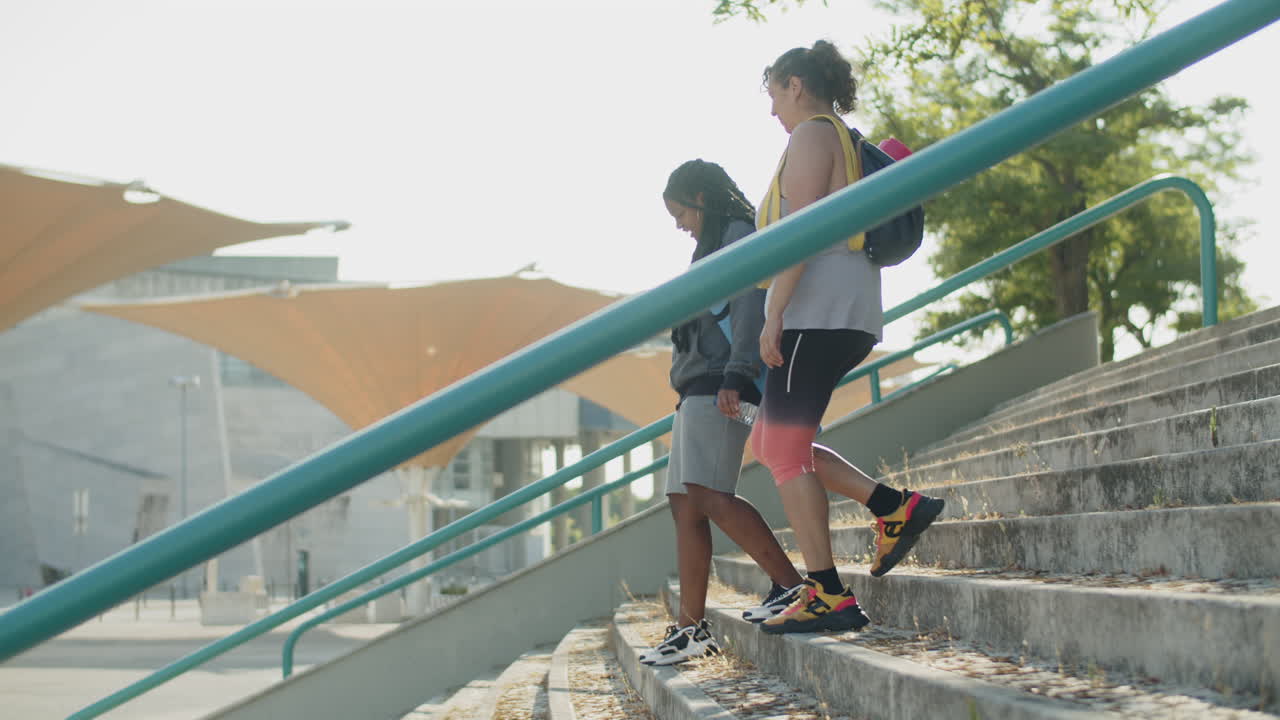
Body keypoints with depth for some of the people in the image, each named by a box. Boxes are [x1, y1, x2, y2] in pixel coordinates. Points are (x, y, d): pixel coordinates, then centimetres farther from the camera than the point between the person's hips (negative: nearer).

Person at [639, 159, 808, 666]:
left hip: (720, 386, -10)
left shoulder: (739, 236, -2)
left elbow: (750, 305, -16)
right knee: (685, 505, 4)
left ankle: (791, 585, -21)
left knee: (707, 494, -22)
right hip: (698, 391, 10)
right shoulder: (715, 246, 27)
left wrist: (735, 375, -27)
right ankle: (692, 628, 2)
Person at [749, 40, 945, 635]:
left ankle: (828, 597, -10)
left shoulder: (812, 136, -6)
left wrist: (773, 315, -19)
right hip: (851, 318, 10)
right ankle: (895, 507, 5)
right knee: (770, 443, 14)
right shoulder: (849, 147, 23)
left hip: (816, 312, -10)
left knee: (785, 452, -7)